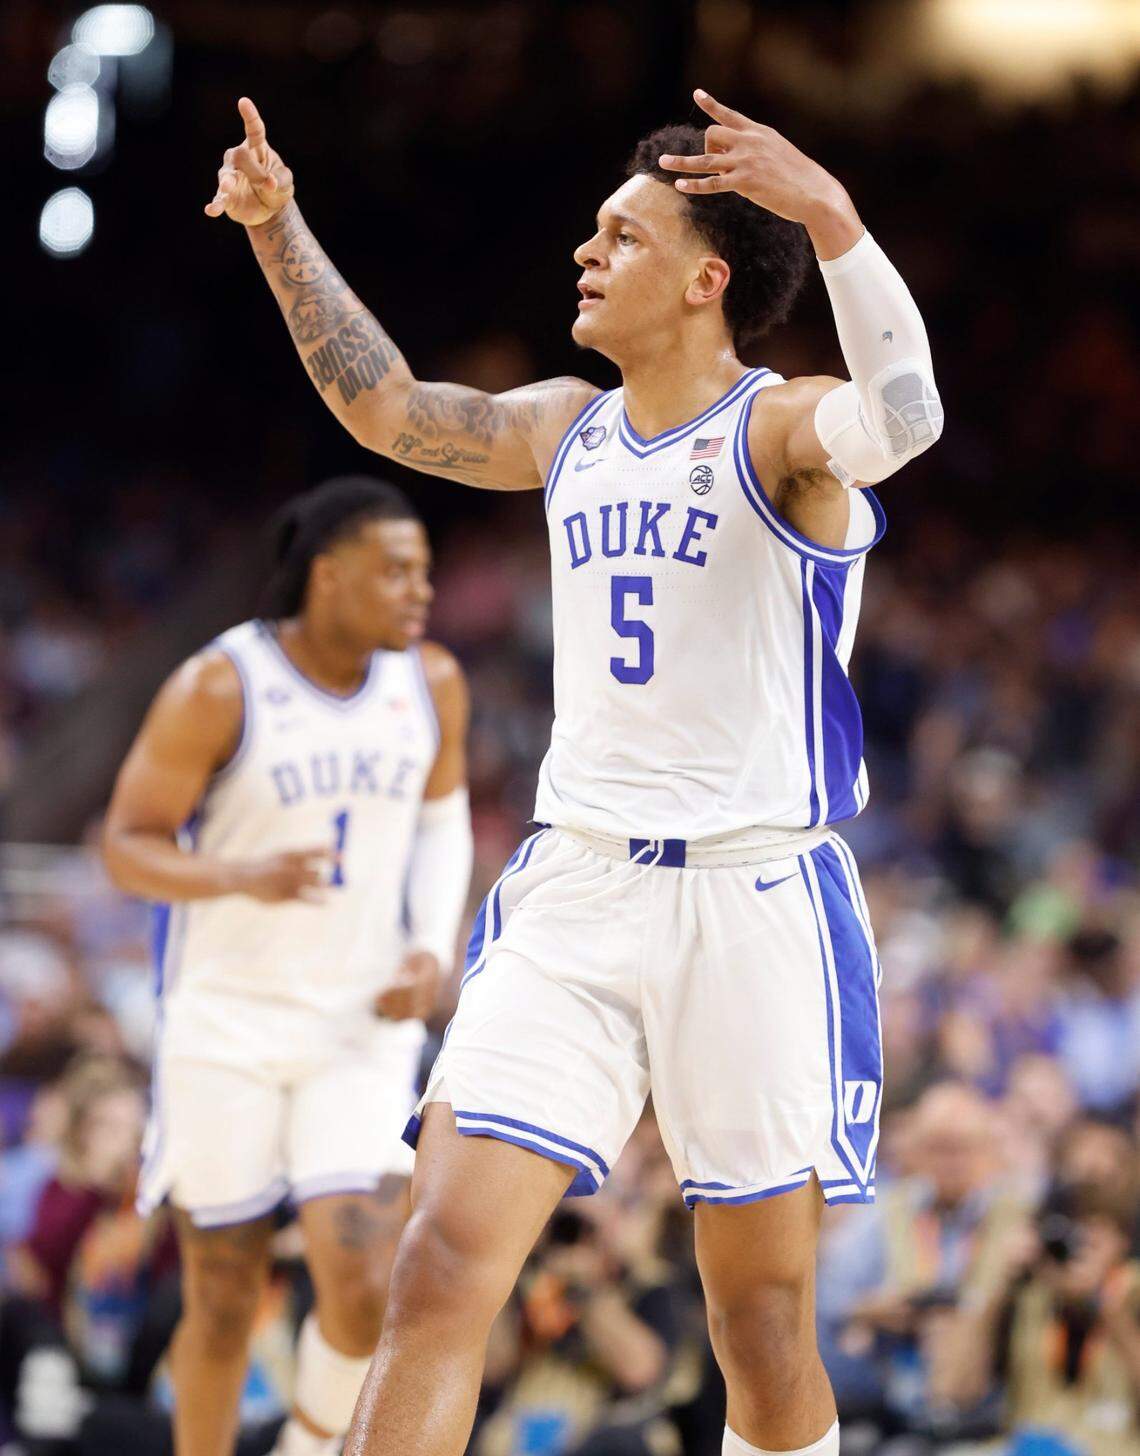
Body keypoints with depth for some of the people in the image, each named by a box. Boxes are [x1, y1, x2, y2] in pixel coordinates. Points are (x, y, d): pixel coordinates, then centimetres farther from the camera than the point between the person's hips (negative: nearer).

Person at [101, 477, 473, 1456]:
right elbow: (128, 844, -10)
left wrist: (433, 947, 0)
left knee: (363, 1288, -12)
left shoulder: (432, 684, -1)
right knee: (224, 1301, 4)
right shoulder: (219, 688, -14)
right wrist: (242, 878, -29)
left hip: (363, 1021, 3)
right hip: (228, 1019, -3)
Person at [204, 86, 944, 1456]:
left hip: (753, 899, -5)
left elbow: (902, 417, -30)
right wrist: (279, 230, 18)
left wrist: (830, 214, -44)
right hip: (571, 884, 5)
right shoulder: (568, 429, 12)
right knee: (441, 1266, -9)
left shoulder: (779, 430, -8)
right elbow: (386, 406, 25)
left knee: (763, 1327, 3)